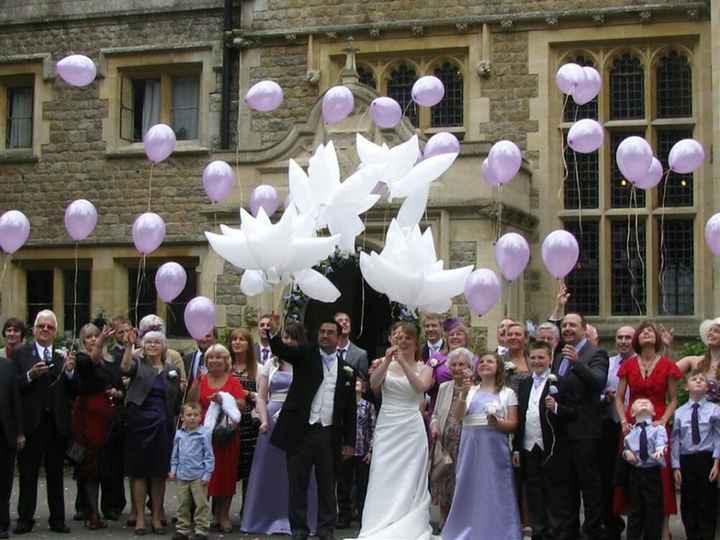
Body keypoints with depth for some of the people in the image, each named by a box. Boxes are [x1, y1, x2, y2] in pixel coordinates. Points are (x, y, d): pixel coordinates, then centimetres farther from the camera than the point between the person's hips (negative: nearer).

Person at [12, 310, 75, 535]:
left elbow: (73, 393, 3)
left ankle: (57, 519, 15)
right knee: (27, 474, 5)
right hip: (31, 423, -2)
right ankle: (25, 519, 11)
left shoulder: (63, 356, 6)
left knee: (55, 474, 9)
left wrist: (70, 372, -13)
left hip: (57, 423, 2)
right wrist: (30, 375, -21)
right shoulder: (20, 353, 2)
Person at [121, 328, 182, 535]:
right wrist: (129, 345, -29)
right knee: (138, 471, 0)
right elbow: (125, 369, -22)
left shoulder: (172, 370, 13)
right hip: (139, 423, -3)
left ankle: (157, 517, 14)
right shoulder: (138, 363, 4)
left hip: (162, 426, 3)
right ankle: (139, 517, 6)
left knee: (160, 472, 6)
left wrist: (182, 389, 2)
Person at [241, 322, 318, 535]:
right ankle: (268, 517, 15)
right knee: (268, 468, 5)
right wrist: (264, 420, -5)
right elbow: (261, 396, 9)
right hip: (272, 419, 3)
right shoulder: (271, 363, 12)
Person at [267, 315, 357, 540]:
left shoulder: (347, 369, 8)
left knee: (327, 485, 9)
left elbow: (350, 408, 10)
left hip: (329, 435, 2)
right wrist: (274, 332, -37)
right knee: (298, 484, 4)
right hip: (300, 431, -2)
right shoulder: (305, 356, 4)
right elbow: (281, 350, -16)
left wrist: (349, 441, 7)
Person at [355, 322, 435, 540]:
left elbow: (421, 387, -13)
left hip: (411, 429, -1)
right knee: (383, 480, -3)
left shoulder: (424, 368, 7)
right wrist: (388, 360, -18)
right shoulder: (386, 364, 10)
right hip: (386, 428, 1)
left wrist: (403, 363, -18)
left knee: (408, 481, -1)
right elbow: (374, 384, -8)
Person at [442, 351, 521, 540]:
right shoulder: (470, 390, 12)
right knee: (469, 490, 4)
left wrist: (497, 423, -18)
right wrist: (463, 395, -13)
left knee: (495, 490, -2)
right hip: (471, 446, 2)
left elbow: (513, 424, 1)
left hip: (494, 447, -2)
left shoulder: (507, 393, 6)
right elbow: (457, 417, 1)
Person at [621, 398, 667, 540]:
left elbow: (661, 444, -18)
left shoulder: (658, 429, -1)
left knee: (654, 510, 2)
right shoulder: (630, 431, 9)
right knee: (634, 509, 8)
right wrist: (626, 453, -11)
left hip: (652, 474, -2)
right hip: (634, 474, 2)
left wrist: (659, 451, -40)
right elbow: (625, 448, 12)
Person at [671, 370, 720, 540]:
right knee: (688, 504, 8)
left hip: (706, 459, -2)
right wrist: (676, 467, -1)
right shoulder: (679, 412, 3)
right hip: (686, 460, 2)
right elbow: (675, 440, 3)